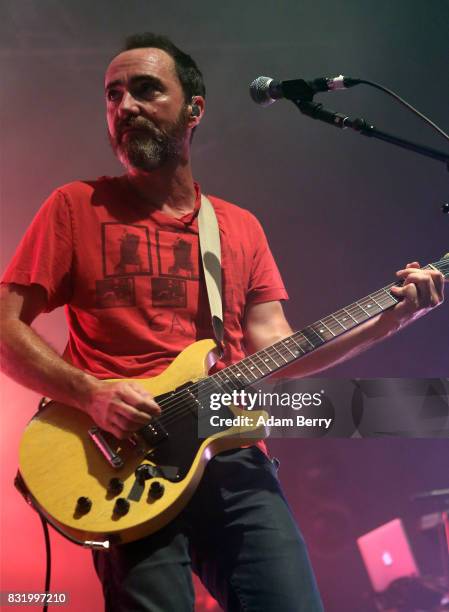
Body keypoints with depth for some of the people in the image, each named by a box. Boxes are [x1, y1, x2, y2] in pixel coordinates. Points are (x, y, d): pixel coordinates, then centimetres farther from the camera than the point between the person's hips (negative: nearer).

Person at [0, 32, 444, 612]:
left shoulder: (241, 227, 16)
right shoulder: (77, 206, 5)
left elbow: (275, 349, 10)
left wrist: (390, 317, 0)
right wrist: (90, 393, -14)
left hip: (235, 460, 3)